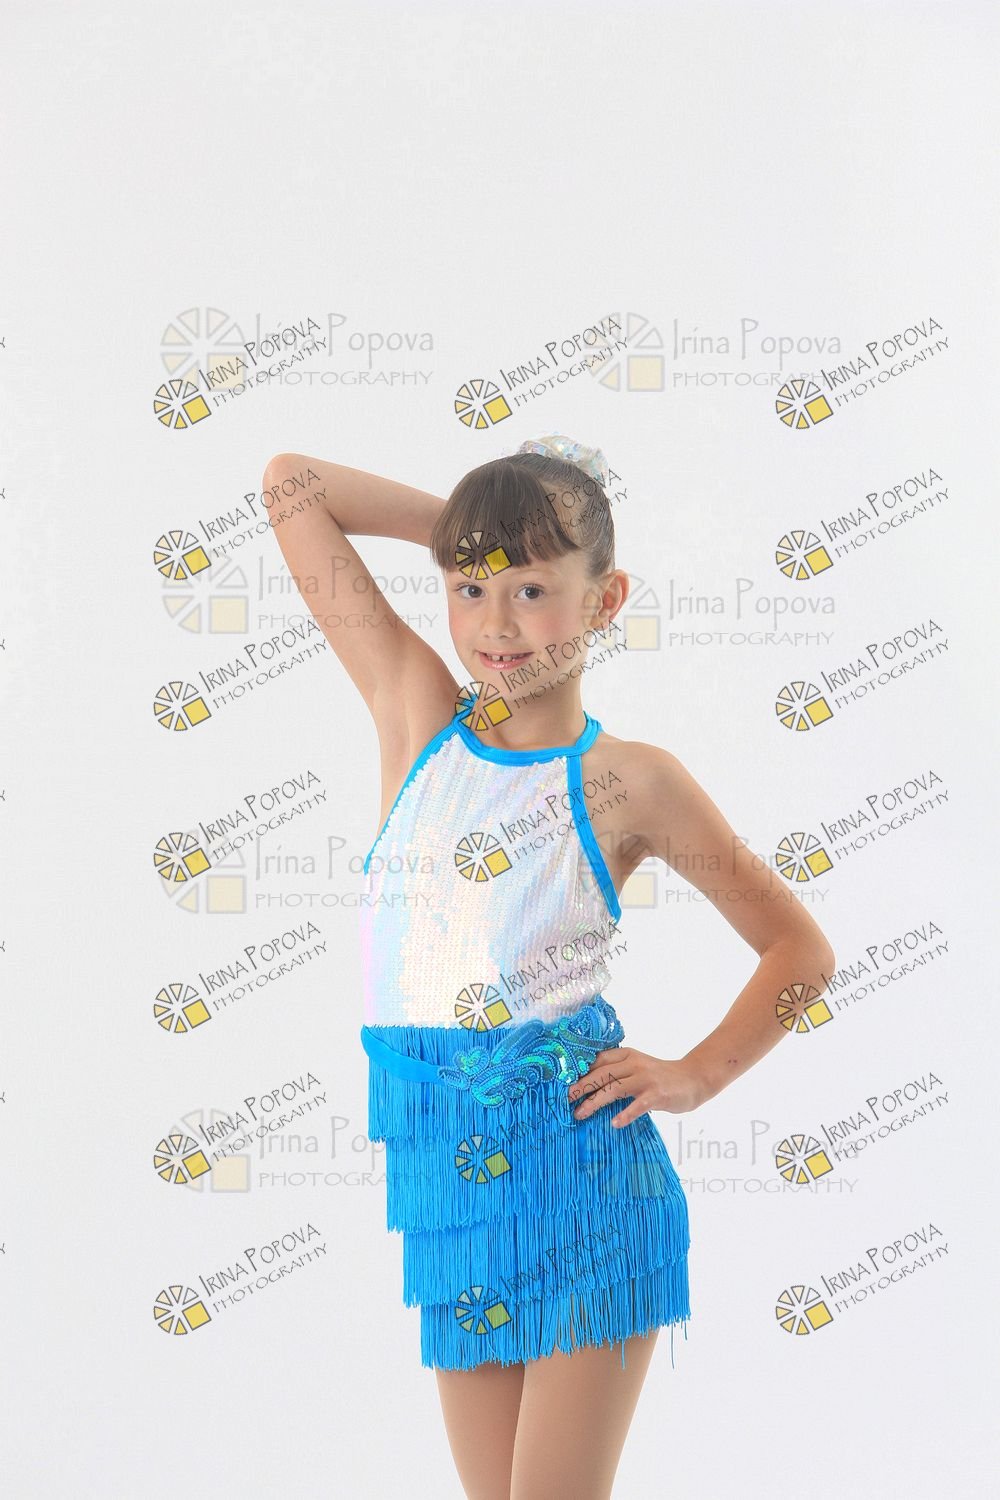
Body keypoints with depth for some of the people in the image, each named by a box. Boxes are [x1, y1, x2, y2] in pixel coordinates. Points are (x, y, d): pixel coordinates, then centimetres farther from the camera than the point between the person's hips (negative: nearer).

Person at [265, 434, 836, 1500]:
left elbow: (801, 951, 7)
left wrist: (694, 1076, -2)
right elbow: (291, 481, 6)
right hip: (444, 1168, 4)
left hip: (579, 1166, -3)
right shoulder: (415, 713, 4)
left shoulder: (627, 782, -4)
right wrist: (466, 528, 6)